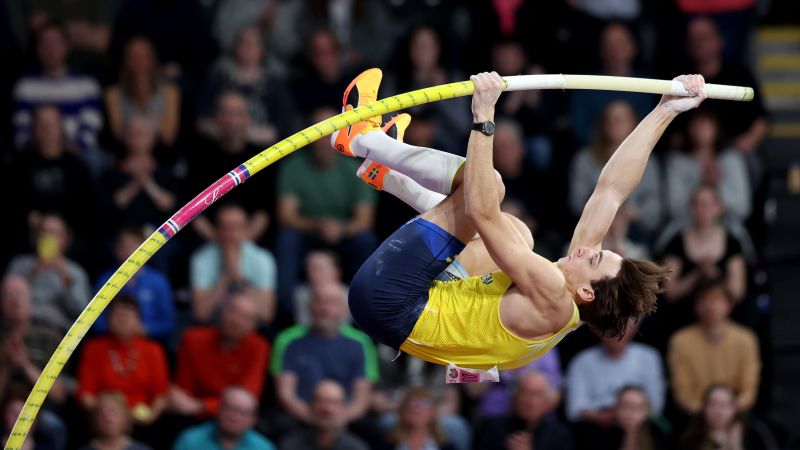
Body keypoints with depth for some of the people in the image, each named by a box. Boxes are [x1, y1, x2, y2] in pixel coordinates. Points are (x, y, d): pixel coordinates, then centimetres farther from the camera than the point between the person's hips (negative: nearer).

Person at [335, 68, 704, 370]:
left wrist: (483, 120, -31)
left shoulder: (552, 297, -24)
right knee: (518, 234, 25)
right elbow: (612, 190, 2)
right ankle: (386, 174, 28)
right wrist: (665, 111, 1)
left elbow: (482, 213, -31)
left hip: (386, 301, -9)